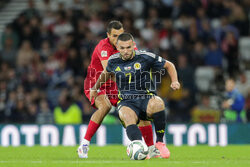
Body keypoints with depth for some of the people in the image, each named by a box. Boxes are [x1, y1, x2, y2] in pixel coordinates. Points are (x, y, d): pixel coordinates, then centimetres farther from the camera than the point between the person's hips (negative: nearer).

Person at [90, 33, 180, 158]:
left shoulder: (145, 57, -2)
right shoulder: (113, 61, 6)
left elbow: (169, 65, 10)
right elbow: (106, 73, 31)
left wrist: (174, 81, -6)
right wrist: (95, 88, 42)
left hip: (146, 98, -1)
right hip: (126, 102, 1)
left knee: (158, 103, -38)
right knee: (127, 117, -37)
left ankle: (160, 142, -20)